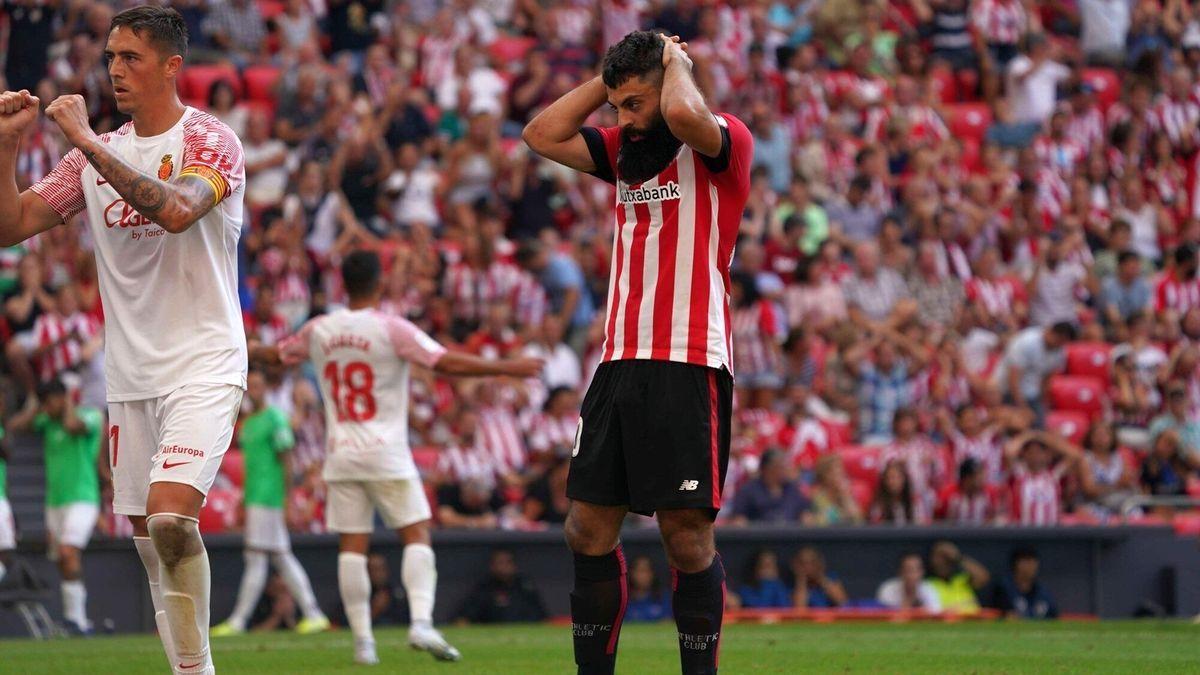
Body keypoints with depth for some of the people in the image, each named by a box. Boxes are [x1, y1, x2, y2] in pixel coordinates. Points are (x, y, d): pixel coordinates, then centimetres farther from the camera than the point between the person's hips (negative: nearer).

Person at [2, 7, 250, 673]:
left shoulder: (208, 140, -8)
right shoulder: (96, 154, 11)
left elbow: (176, 209, -29)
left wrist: (86, 141, -26)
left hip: (204, 363, -7)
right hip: (130, 374, 7)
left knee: (169, 515, -23)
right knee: (148, 537, 6)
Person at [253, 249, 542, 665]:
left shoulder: (318, 330, 6)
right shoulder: (392, 330, -8)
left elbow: (278, 356, 24)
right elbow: (446, 363, -15)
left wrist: (249, 350, 47)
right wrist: (508, 368, -11)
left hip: (341, 456, 4)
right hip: (386, 453, -4)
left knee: (352, 546, 4)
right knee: (416, 535, -2)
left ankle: (362, 639, 2)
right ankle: (421, 621, -19)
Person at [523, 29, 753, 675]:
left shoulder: (723, 142, -4)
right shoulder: (624, 150, 19)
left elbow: (685, 116, -25)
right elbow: (542, 135, 15)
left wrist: (676, 60, -6)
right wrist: (608, 77, 12)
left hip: (688, 364, -7)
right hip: (619, 361, 7)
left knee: (686, 534, -7)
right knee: (588, 526, 6)